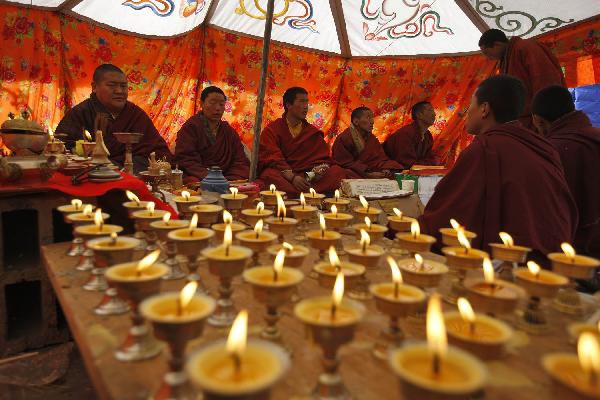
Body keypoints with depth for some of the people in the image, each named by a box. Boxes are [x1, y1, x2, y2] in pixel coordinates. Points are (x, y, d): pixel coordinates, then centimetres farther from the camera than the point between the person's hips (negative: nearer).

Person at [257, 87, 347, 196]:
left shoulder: (313, 132, 17)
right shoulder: (272, 130, 5)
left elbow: (323, 158, 12)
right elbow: (272, 158, -8)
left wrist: (322, 168, -14)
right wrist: (292, 177, -24)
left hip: (308, 177, 4)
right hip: (283, 177, -3)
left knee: (338, 171, -20)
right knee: (269, 174, -36)